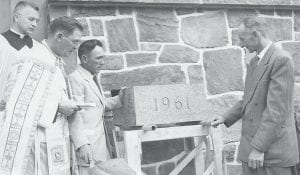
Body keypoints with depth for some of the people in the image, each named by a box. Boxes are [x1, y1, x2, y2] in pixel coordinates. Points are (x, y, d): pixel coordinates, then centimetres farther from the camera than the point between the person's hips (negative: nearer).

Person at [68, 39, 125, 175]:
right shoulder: (76, 79, -12)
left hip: (101, 142, 9)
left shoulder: (94, 77, 17)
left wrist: (118, 99, 9)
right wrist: (82, 145, -20)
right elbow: (75, 115, -16)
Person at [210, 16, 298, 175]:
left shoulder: (281, 60, -14)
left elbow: (276, 109, -19)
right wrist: (226, 118, 13)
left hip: (273, 149, -8)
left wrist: (259, 147, -20)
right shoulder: (254, 62, 15)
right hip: (250, 146, 8)